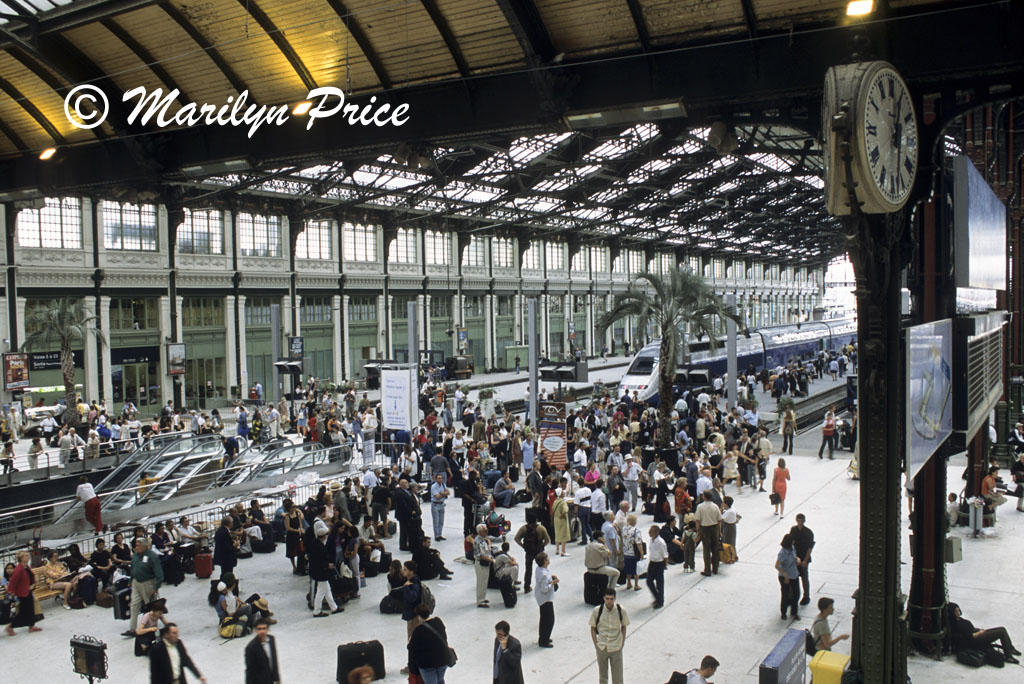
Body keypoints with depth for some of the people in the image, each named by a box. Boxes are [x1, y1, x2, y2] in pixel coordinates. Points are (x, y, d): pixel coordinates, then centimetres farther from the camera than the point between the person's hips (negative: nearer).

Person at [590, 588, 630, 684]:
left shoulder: (621, 610, -10)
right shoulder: (597, 611, -12)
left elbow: (623, 626, 4)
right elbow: (592, 628, -1)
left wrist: (622, 643, 0)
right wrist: (596, 644, -5)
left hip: (616, 648, 0)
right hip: (601, 647, 0)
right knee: (602, 676, 14)